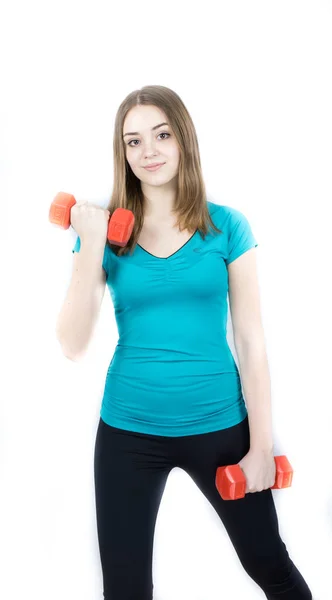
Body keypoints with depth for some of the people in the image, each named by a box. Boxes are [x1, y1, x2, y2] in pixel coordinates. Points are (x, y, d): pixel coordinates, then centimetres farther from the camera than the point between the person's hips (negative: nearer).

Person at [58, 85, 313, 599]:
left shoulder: (226, 226, -4)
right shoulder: (105, 231, -3)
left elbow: (251, 341, -3)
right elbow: (74, 346, -11)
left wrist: (262, 444, -4)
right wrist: (92, 246, -19)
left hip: (219, 425, 0)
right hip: (128, 431, 1)